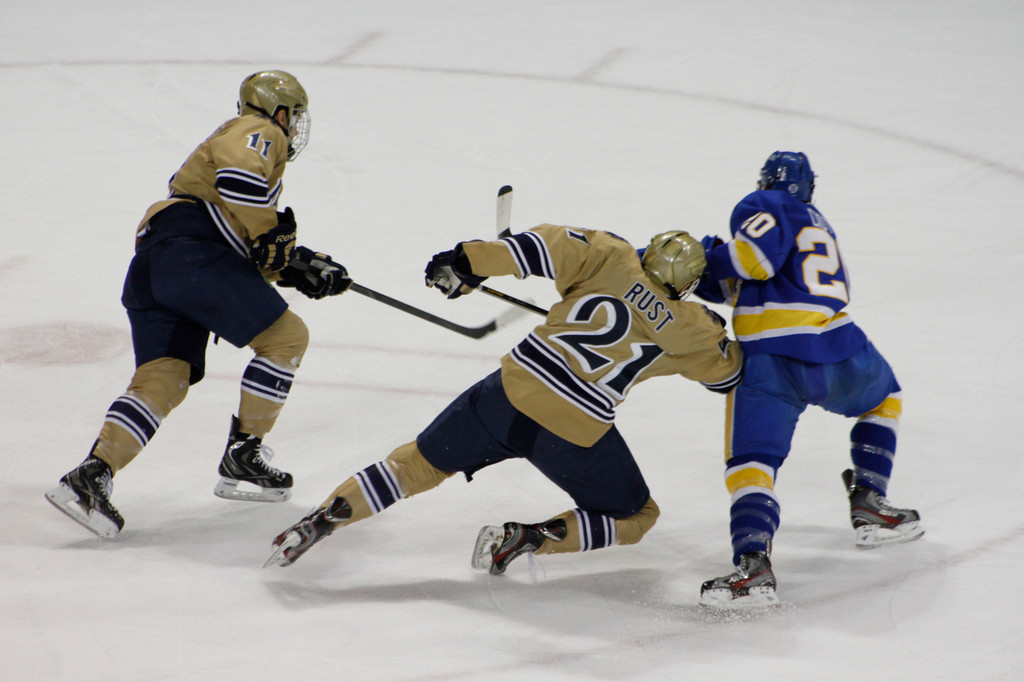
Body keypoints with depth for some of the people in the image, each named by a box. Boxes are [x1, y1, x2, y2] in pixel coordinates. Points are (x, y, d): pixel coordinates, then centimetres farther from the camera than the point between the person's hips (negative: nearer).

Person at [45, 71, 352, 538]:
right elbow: (238, 172, -18)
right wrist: (270, 234, -9)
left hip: (150, 267, 9)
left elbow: (262, 253, 37)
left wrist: (305, 269, 29)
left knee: (163, 378, -3)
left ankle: (93, 474, -20)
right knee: (285, 336, -2)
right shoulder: (260, 133, 7)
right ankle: (242, 457, 0)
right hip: (193, 253, -9)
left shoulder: (243, 138, 38)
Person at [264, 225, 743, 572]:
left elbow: (546, 248, -3)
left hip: (513, 391, 3)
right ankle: (527, 539, -3)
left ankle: (324, 518, 8)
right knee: (635, 518, 17)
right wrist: (714, 328, 43)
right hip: (575, 435, -3)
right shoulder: (687, 329, 6)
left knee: (422, 461, 21)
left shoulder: (613, 258, 7)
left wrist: (467, 262, 4)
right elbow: (726, 371, 23)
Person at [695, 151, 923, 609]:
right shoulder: (820, 225, 32)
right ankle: (868, 507, 28)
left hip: (767, 360, -5)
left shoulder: (763, 206, 10)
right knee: (883, 398, 36)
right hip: (839, 354, 5)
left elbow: (756, 256, -10)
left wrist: (702, 261, 3)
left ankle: (753, 564, -33)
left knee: (750, 464, -8)